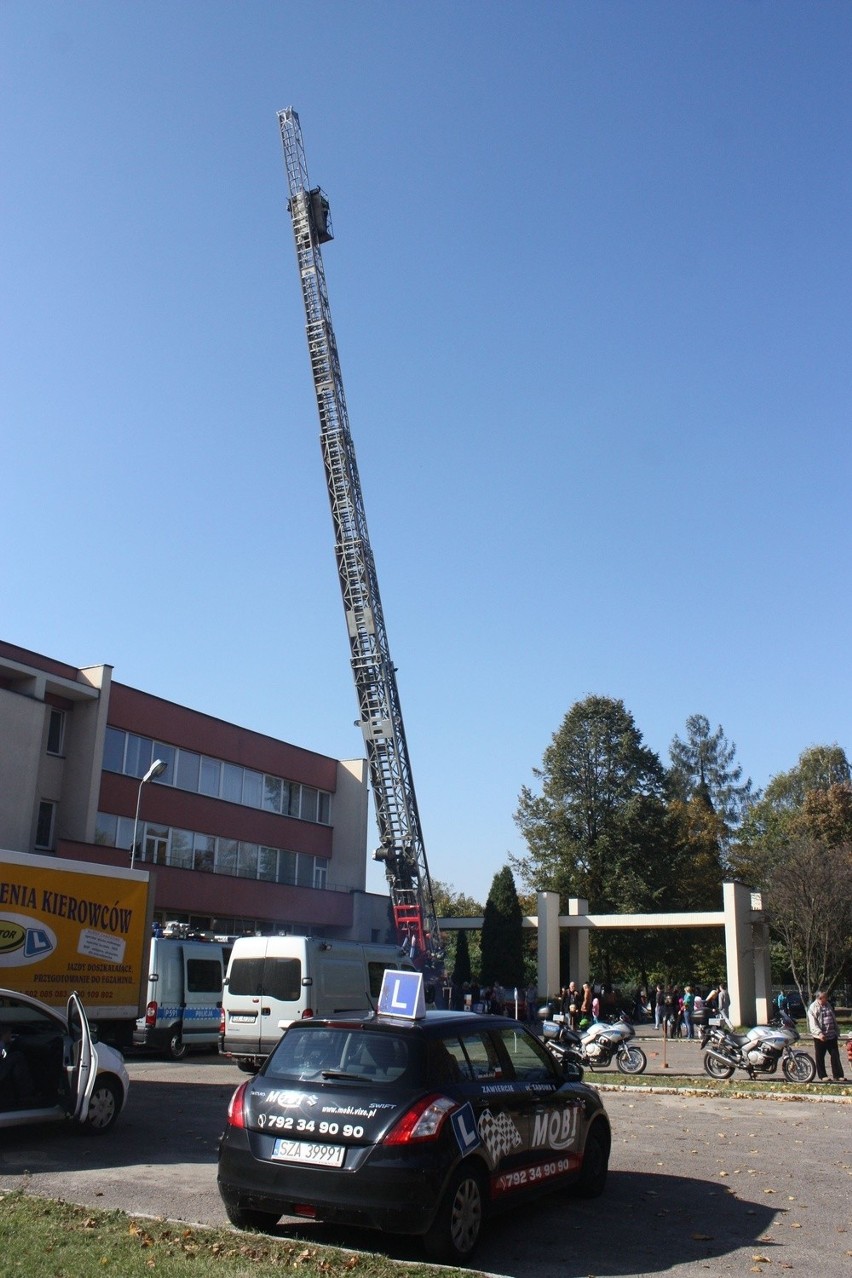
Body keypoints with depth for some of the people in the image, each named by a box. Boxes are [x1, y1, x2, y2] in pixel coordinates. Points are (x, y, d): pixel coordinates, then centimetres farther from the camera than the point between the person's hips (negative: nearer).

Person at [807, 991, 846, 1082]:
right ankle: (822, 1076, 11)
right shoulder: (813, 1008, -9)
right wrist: (819, 1033, -28)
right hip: (820, 1037, -6)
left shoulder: (828, 1005, 12)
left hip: (832, 1036, 6)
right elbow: (812, 1023, -16)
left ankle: (838, 1075, 11)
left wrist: (836, 1032, 18)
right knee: (820, 1058, 2)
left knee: (835, 1056, 5)